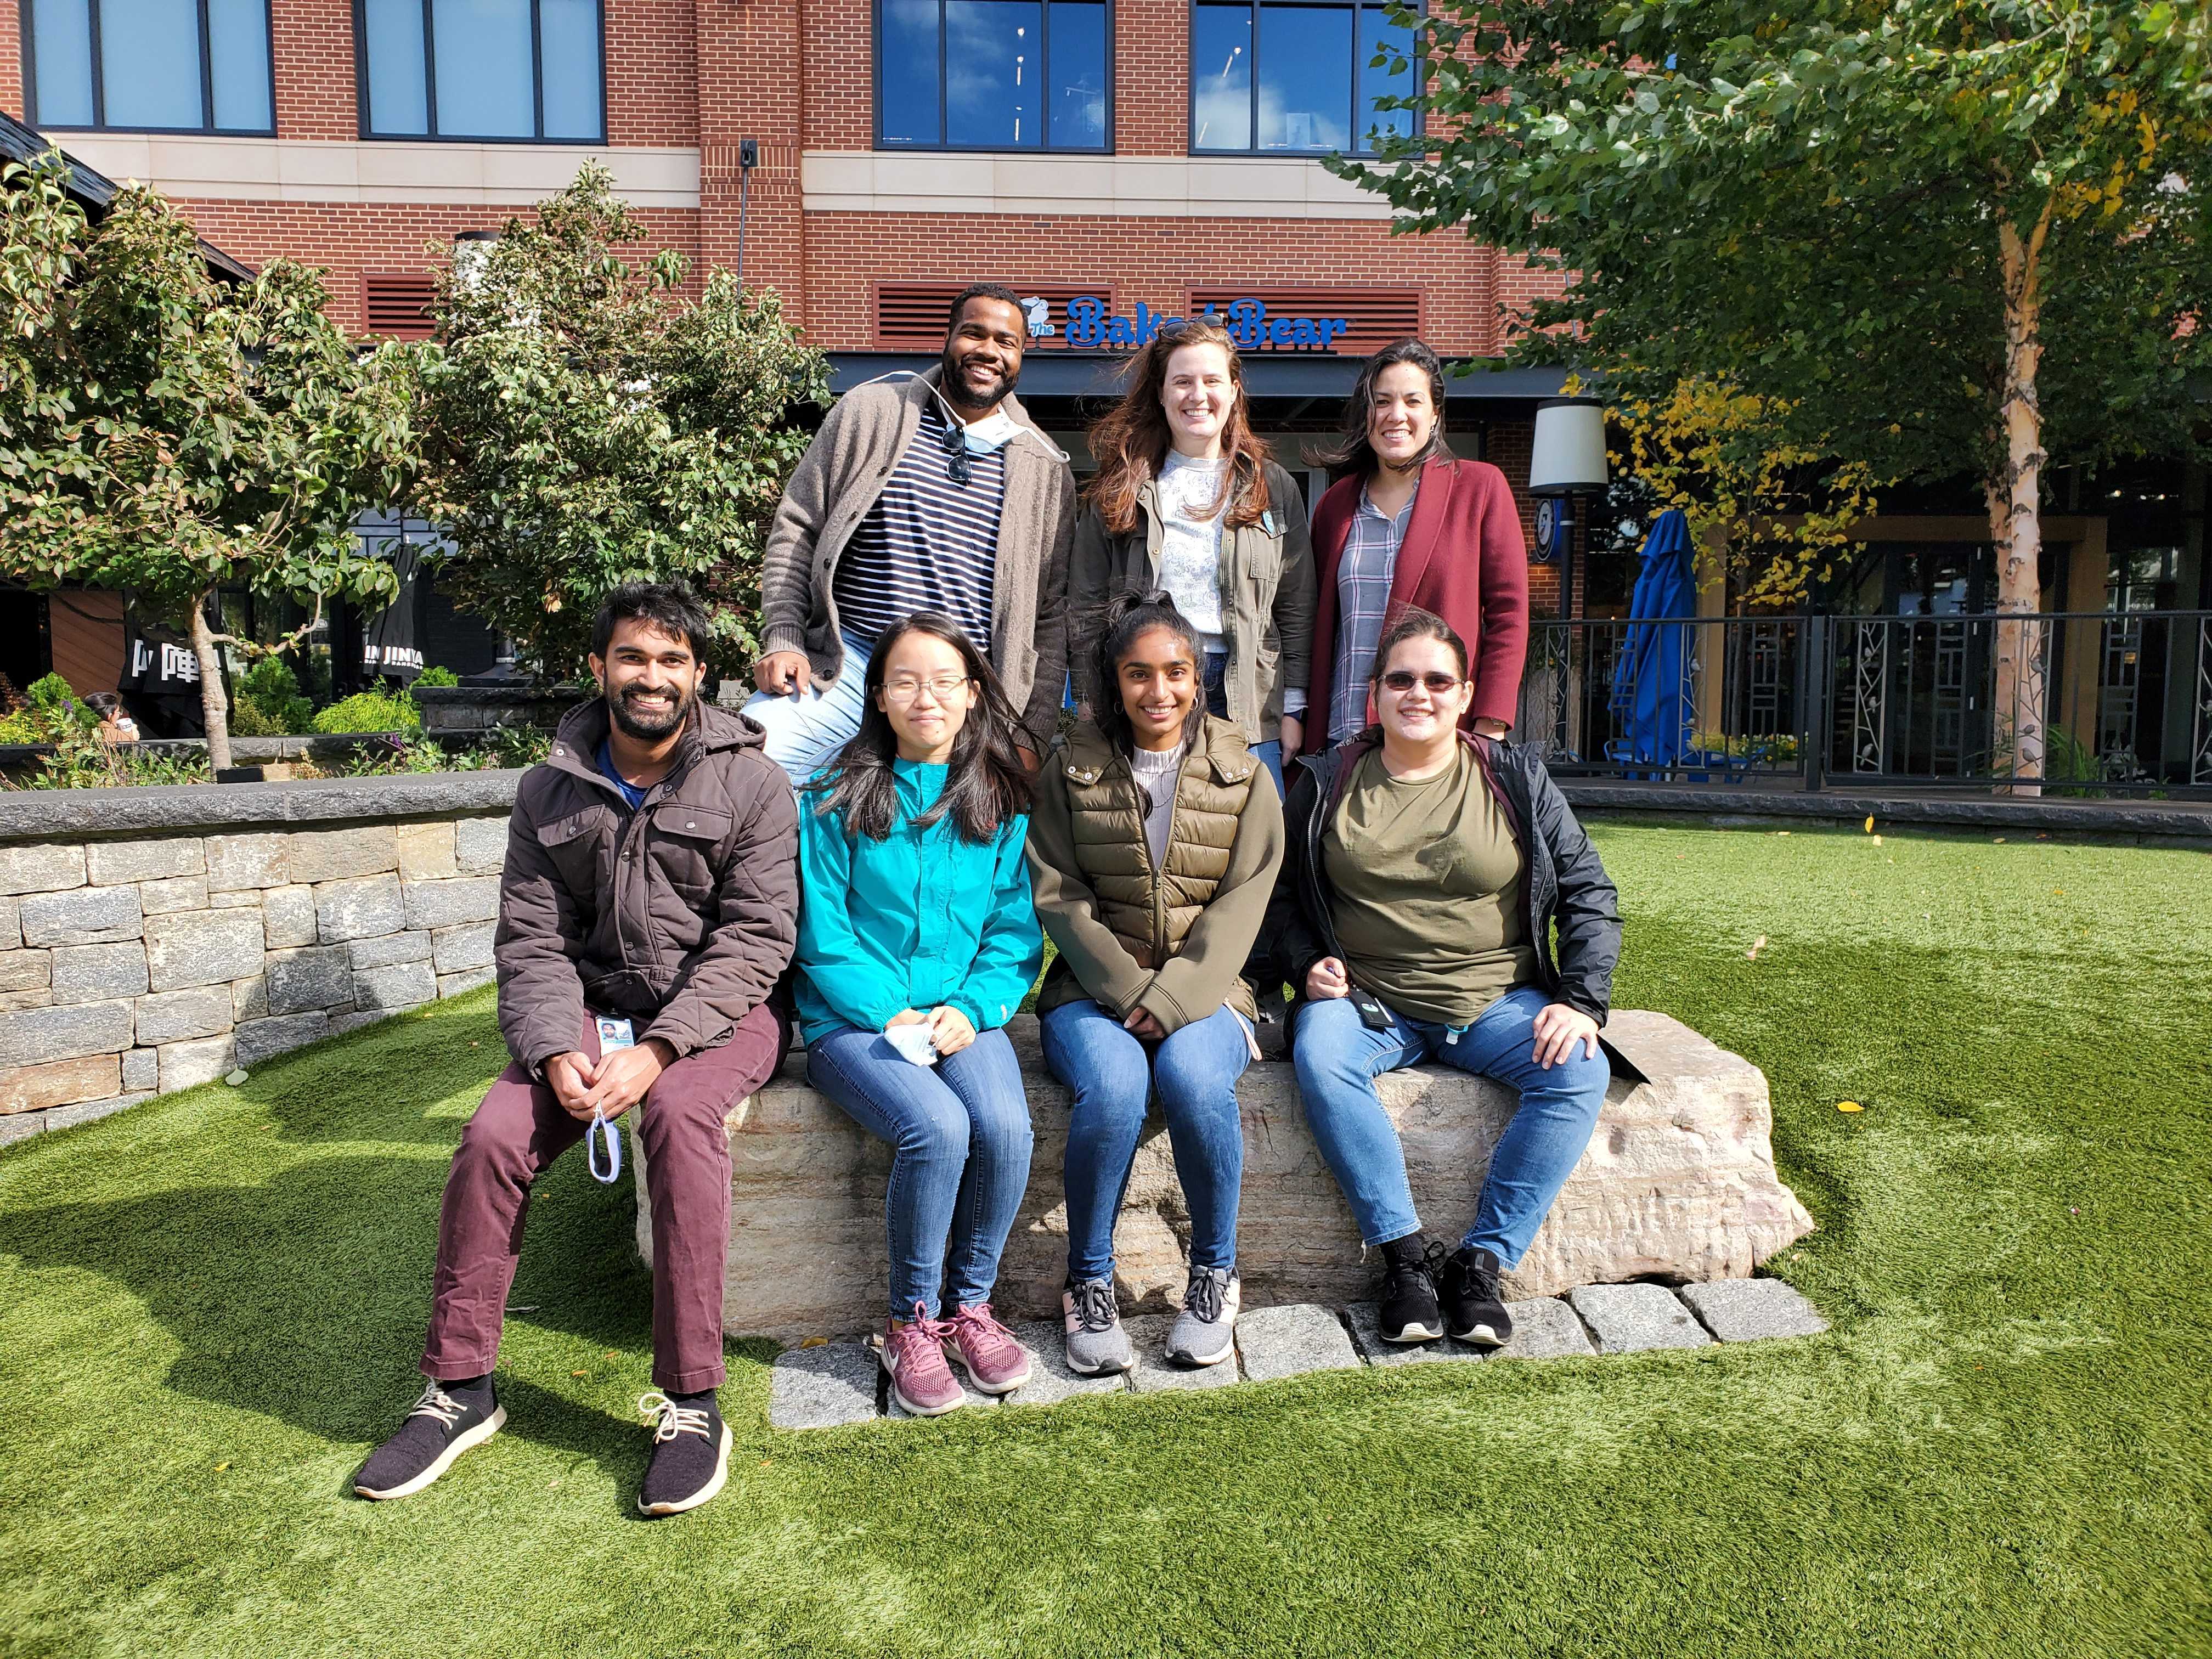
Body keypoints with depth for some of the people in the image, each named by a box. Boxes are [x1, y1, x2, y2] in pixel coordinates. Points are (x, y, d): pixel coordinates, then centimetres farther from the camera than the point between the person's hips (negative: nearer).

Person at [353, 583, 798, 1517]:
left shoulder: (750, 784, -6)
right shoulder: (551, 790, 6)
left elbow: (753, 940, -12)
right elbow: (531, 940, 2)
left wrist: (657, 1050, -23)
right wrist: (556, 1050, -17)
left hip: (717, 1012, -3)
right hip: (594, 1009, 4)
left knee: (679, 1116, -33)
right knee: (493, 1135, -20)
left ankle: (692, 1402, -24)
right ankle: (460, 1388, 0)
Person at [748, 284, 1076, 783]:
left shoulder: (1045, 467, 10)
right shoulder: (868, 413, 9)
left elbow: (1052, 615, 10)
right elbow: (796, 530, 10)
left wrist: (1032, 735, 3)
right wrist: (782, 640, -3)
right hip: (844, 664, 0)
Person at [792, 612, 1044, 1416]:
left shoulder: (1000, 804, 9)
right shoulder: (836, 802, 2)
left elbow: (1016, 929, 6)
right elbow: (823, 936, -1)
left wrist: (971, 1008, -10)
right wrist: (894, 1015, -12)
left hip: (964, 1016, 2)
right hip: (854, 1019, -2)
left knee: (1005, 1125, -26)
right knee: (936, 1126, -29)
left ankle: (971, 1303, 0)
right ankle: (912, 1320, -5)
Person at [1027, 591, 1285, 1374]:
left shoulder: (1241, 774, 6)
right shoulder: (1072, 772, 7)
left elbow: (1241, 902, -2)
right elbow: (1059, 898, 0)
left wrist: (1171, 1000, -15)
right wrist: (1128, 991, -14)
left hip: (1203, 990, 0)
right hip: (1095, 987, 0)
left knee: (1193, 1076, -32)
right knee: (1112, 1084, -31)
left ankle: (1214, 1274, -7)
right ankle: (1089, 1282, -8)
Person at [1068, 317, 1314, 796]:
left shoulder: (1273, 488, 9)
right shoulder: (1119, 491, 7)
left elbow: (1296, 608, 8)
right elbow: (1086, 608, 5)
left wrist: (1294, 709, 2)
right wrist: (1091, 718, 1)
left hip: (1247, 704, 1)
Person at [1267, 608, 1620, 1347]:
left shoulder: (1515, 777, 5)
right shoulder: (1328, 782, 6)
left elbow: (1587, 891, 6)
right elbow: (1282, 893, 13)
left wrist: (1580, 1000, -8)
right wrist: (1307, 965, -7)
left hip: (1497, 1001, 1)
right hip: (1368, 1000, 0)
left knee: (1580, 1072, -26)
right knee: (1318, 1057, -32)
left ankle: (1483, 1261, -16)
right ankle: (1404, 1253, -20)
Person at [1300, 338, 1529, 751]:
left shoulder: (1481, 486, 3)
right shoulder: (1335, 503, 13)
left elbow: (1508, 613, 0)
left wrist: (1490, 726, -9)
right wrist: (1310, 740, 9)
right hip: (1344, 734, 3)